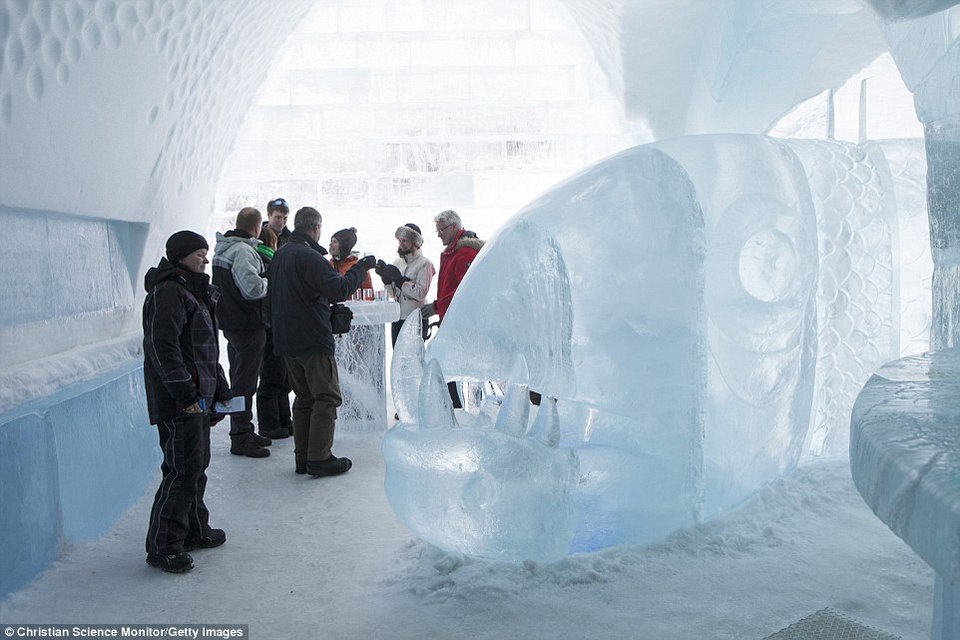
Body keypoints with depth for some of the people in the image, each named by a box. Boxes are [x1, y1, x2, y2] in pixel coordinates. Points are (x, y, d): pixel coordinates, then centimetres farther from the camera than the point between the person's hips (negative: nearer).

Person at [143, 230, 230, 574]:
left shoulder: (194, 292, 19)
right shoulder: (167, 293, -14)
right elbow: (162, 348, -22)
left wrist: (219, 388, 21)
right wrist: (186, 394, -23)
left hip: (197, 396, 10)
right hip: (178, 403, -10)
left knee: (197, 465, 17)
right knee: (183, 470, -7)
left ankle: (195, 531, 30)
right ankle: (162, 546, 3)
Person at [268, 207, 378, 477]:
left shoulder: (280, 254, 13)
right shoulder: (309, 256, -16)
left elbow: (274, 297, 21)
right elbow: (338, 290, -25)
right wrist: (361, 267, -14)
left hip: (287, 340, 9)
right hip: (313, 340, -9)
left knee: (304, 398, 15)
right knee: (327, 398, -2)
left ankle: (302, 457, 17)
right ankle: (319, 458, -3)